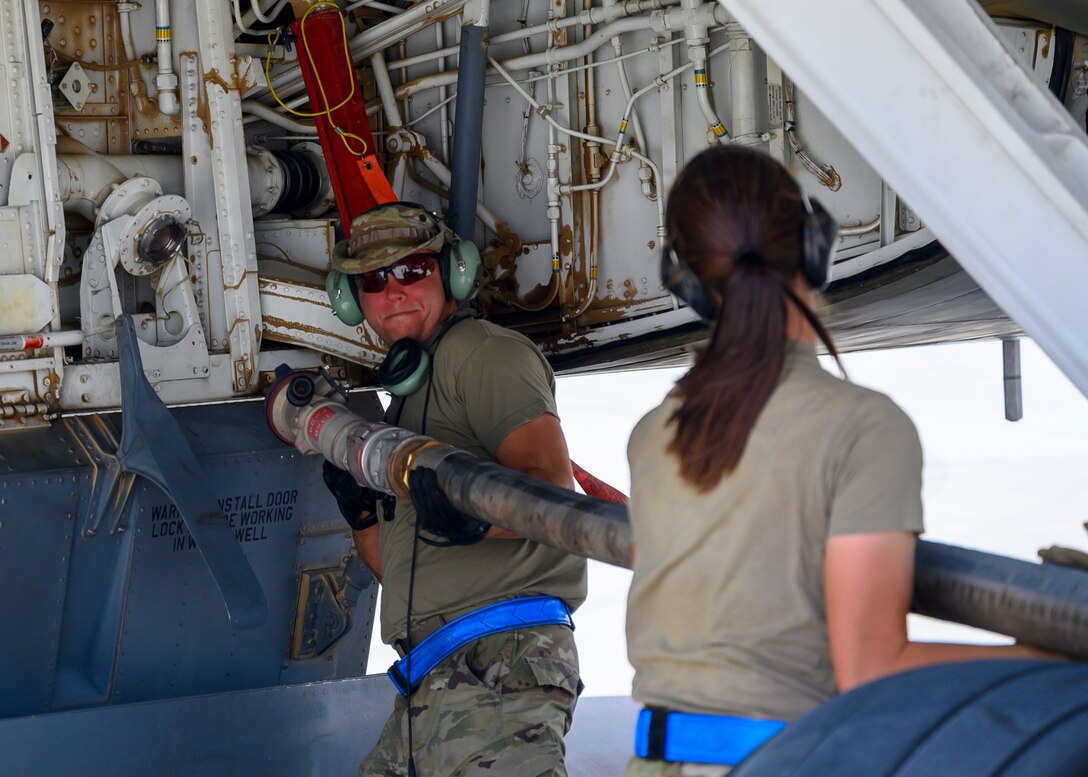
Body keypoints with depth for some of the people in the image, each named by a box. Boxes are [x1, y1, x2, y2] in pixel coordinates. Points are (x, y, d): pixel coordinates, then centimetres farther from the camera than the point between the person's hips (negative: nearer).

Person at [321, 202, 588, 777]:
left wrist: (473, 517, -33)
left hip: (499, 662, -9)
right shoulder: (405, 396, 27)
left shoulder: (479, 351, 0)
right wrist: (360, 512, 8)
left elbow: (553, 491, -15)